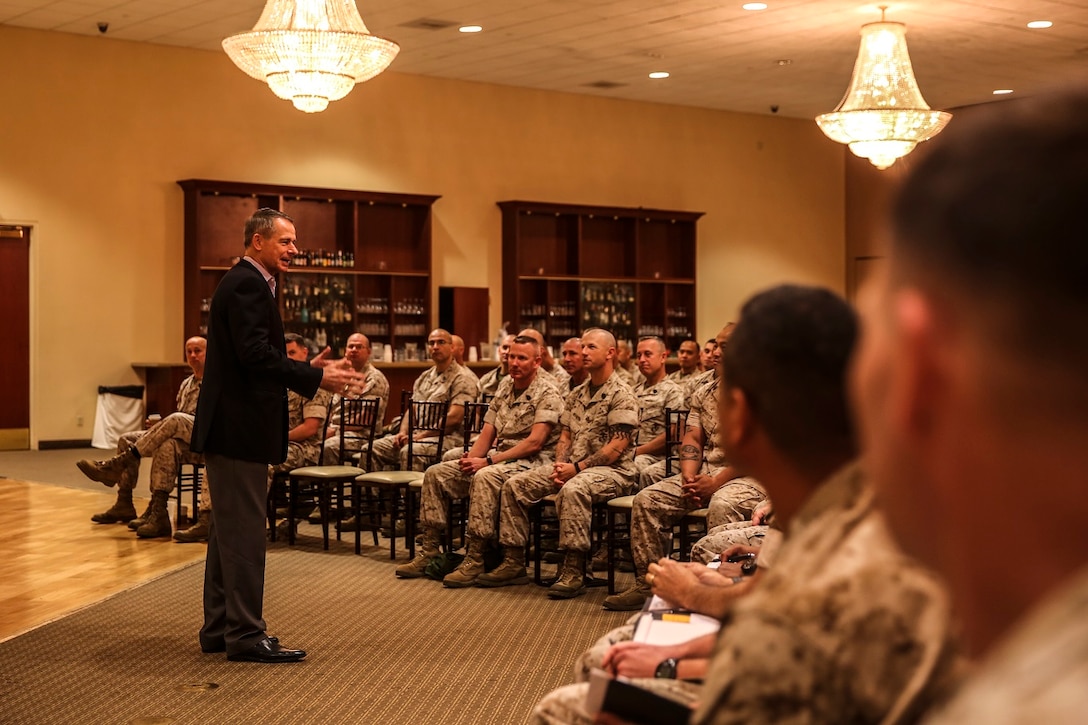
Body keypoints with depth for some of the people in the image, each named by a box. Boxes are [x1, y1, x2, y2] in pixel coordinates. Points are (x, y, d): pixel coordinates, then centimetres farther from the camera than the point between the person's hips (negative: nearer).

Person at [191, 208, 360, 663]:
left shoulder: (246, 283, 18)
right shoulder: (246, 284, -14)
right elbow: (256, 356, -23)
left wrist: (308, 372, 10)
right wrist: (317, 378, -18)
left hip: (231, 426, 11)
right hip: (238, 427, -11)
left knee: (228, 531, 15)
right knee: (244, 532, -6)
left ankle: (221, 628, 23)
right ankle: (245, 637, 0)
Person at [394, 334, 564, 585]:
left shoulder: (547, 394, -8)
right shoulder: (504, 386, 15)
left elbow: (534, 442, -19)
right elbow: (487, 433, 13)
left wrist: (488, 461, -21)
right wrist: (471, 457, -9)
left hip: (530, 462, -8)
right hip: (499, 457, 8)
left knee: (484, 477, -37)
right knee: (436, 473, -4)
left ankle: (474, 561, -34)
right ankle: (429, 551, -4)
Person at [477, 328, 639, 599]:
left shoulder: (621, 394, -8)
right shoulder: (576, 395, 17)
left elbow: (616, 447, -16)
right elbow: (564, 437, 17)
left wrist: (577, 468, -20)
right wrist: (560, 465, -5)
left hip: (611, 470, -8)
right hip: (573, 467, 8)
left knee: (572, 490, -39)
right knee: (514, 485, -6)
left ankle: (573, 573, -35)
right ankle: (513, 564, -4)